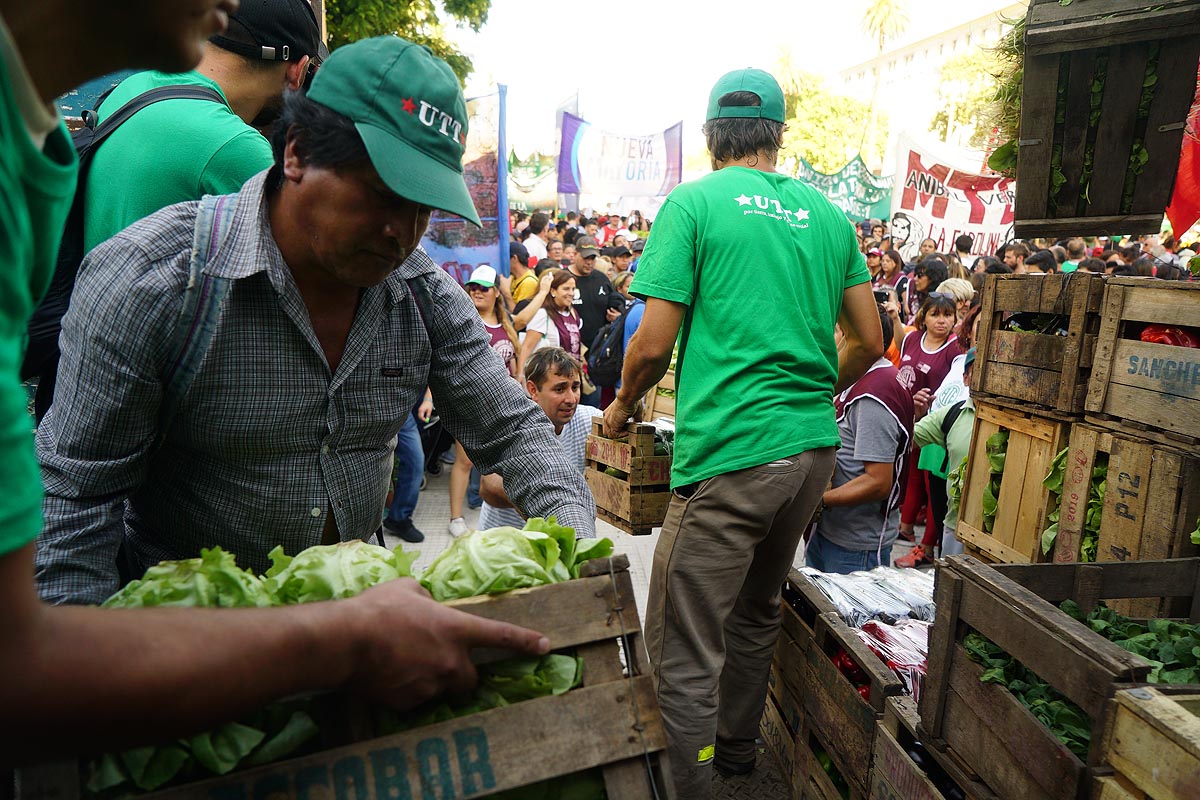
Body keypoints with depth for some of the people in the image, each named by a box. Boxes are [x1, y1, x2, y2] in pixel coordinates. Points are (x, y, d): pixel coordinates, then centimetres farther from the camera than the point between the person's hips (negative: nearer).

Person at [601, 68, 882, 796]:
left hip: (730, 455, -7)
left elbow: (653, 346, -9)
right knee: (756, 612, 25)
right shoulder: (829, 216, 11)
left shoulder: (692, 203, -4)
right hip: (814, 445, 7)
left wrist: (622, 408, 10)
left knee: (684, 652, 1)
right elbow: (868, 342, 13)